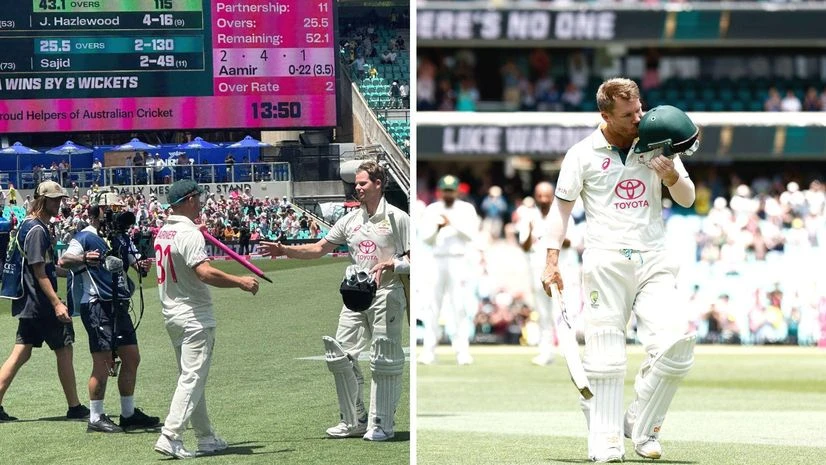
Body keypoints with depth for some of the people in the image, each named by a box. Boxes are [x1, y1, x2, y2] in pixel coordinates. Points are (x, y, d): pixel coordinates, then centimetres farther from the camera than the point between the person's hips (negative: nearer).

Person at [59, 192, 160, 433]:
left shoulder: (120, 238, 15)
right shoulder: (85, 238, -9)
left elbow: (134, 260, 24)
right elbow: (63, 261, -22)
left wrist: (142, 265, 0)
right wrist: (83, 258, -42)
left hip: (119, 305, 8)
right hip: (96, 305, -8)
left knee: (131, 359, 12)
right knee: (103, 362, -9)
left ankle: (129, 414, 22)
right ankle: (96, 418, -2)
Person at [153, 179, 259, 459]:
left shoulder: (162, 233, 10)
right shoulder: (189, 233, -18)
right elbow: (205, 272, -29)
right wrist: (240, 282, -23)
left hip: (172, 316, 9)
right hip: (194, 317, -9)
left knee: (192, 378, 15)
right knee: (192, 378, -9)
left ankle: (206, 438, 20)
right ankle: (170, 437, -18)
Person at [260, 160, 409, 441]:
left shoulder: (397, 218, -4)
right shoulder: (351, 220, 12)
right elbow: (319, 249, 14)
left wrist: (390, 264, -21)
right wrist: (286, 250, 1)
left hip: (386, 295, -6)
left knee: (384, 361, -3)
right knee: (340, 356, 3)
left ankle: (381, 424, 5)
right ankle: (354, 421, 13)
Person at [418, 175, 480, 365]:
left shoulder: (466, 209, 6)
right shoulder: (431, 210, 9)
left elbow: (471, 234, -6)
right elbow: (426, 238, 3)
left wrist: (453, 224, -16)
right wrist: (437, 228, -15)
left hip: (458, 262, -1)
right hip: (436, 262, 1)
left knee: (460, 306, -6)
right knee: (432, 307, -1)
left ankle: (462, 351, -4)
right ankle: (428, 351, 2)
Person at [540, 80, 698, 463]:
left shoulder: (657, 143, 10)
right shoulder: (583, 153, 3)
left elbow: (687, 200, 13)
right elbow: (561, 207, 5)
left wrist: (672, 177, -10)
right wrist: (552, 260, -5)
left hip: (653, 262, 2)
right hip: (605, 262, -2)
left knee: (675, 341, -14)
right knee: (605, 356, -4)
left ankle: (641, 427, 1)